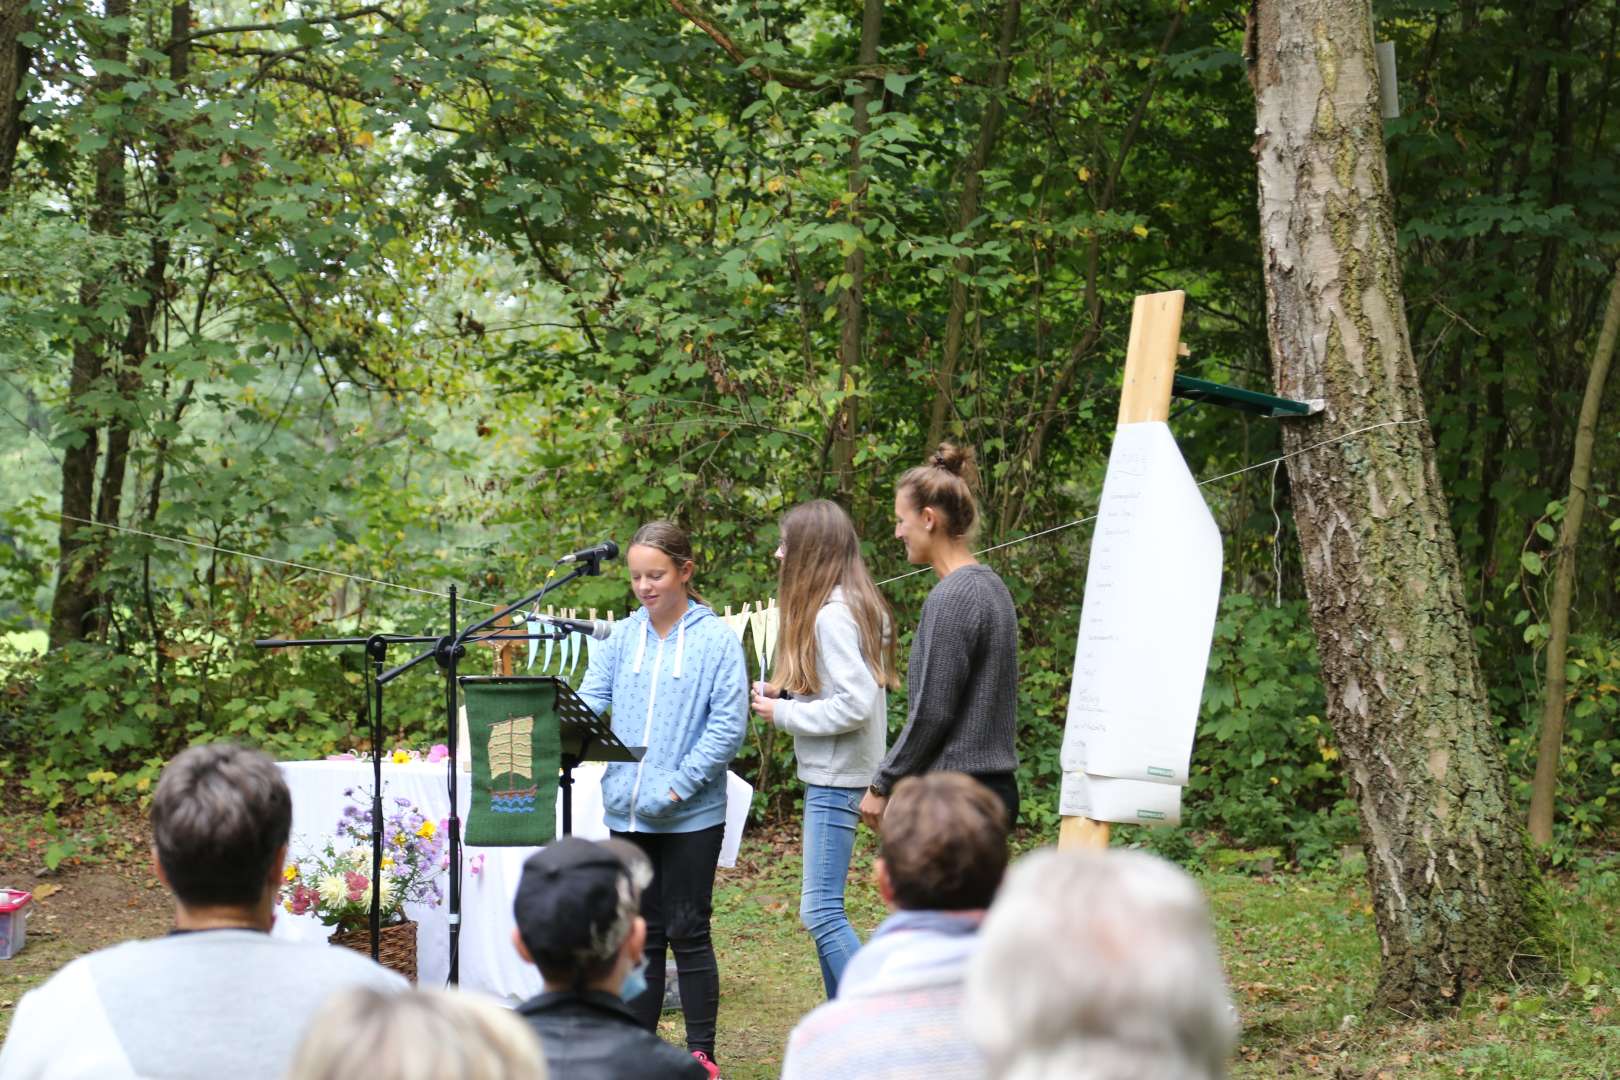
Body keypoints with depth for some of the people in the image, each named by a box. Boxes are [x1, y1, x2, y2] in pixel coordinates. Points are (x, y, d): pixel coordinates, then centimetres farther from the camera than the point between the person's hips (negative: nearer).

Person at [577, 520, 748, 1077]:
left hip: (691, 816, -4)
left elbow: (728, 726, -10)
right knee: (639, 934, 12)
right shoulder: (622, 638, 7)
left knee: (687, 932, 1)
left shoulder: (716, 639, -6)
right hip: (626, 813, 4)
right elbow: (589, 699, 2)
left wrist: (678, 785, -17)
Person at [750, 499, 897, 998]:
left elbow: (856, 703, -24)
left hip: (837, 779, -10)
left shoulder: (833, 616, -17)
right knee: (822, 908, 14)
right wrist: (778, 694, 6)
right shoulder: (854, 606, 13)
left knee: (820, 909, -11)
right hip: (828, 775, 10)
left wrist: (784, 714, -13)